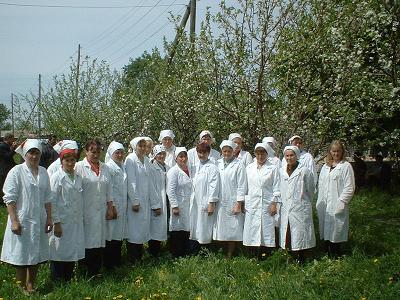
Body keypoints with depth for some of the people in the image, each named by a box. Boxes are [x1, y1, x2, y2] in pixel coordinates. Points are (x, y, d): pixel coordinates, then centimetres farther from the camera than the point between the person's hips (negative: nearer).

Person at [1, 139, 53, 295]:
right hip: (22, 221, -5)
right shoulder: (17, 171, -10)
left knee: (36, 255, 14)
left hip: (39, 221, 5)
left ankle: (31, 286, 29)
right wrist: (14, 221, -17)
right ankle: (22, 288, 19)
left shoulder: (43, 172, 6)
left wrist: (49, 218, 8)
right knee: (21, 256, 4)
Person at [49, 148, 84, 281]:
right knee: (59, 254, 2)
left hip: (76, 222, 6)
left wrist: (81, 218, 11)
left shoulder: (78, 177, 10)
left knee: (72, 252, 11)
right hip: (62, 222, -6)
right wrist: (56, 222, -14)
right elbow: (52, 202, -11)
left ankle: (69, 281, 24)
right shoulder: (57, 177, -8)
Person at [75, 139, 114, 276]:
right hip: (86, 212, -4)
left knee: (99, 240, 6)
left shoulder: (105, 168, 12)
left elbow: (109, 190, 14)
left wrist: (110, 208, 10)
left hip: (101, 211, 4)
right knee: (86, 242, -3)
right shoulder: (79, 167, -4)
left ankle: (96, 271, 16)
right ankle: (85, 273, 8)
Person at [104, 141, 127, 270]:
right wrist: (112, 206, -14)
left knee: (119, 234, 11)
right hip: (113, 205, -7)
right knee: (111, 234, -2)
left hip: (122, 206, 7)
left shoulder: (123, 167, 13)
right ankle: (108, 263, 6)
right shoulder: (108, 167, -9)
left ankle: (117, 261, 21)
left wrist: (126, 204, 12)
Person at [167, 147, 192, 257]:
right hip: (178, 206, -7)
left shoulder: (189, 170, 13)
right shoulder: (173, 171, -9)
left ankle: (185, 255, 18)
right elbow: (170, 191, -13)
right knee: (177, 232, -2)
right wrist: (174, 206, -17)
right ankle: (176, 256, 6)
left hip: (188, 206, 7)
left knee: (186, 232, 10)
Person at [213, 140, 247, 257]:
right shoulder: (218, 164, 9)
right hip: (220, 203, 4)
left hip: (233, 203, -4)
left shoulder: (239, 165, -4)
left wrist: (239, 203, -11)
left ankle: (229, 256, 8)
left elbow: (242, 186, -6)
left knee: (233, 231, 0)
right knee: (222, 231, 9)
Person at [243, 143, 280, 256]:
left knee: (267, 232, -2)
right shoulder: (249, 168, 11)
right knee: (252, 232, 2)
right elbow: (245, 187, 12)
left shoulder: (273, 168, 3)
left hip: (267, 205, -2)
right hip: (251, 205, 2)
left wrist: (274, 203, -5)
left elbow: (276, 188, 1)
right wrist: (243, 203, 7)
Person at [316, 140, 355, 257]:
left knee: (336, 232, -4)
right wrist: (319, 201, 10)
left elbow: (349, 187, -8)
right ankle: (328, 255, 17)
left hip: (337, 205, -6)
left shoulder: (346, 166, -3)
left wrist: (341, 202, -13)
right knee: (325, 231, 8)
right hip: (324, 205, 6)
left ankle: (336, 256, 6)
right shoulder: (325, 166, 16)